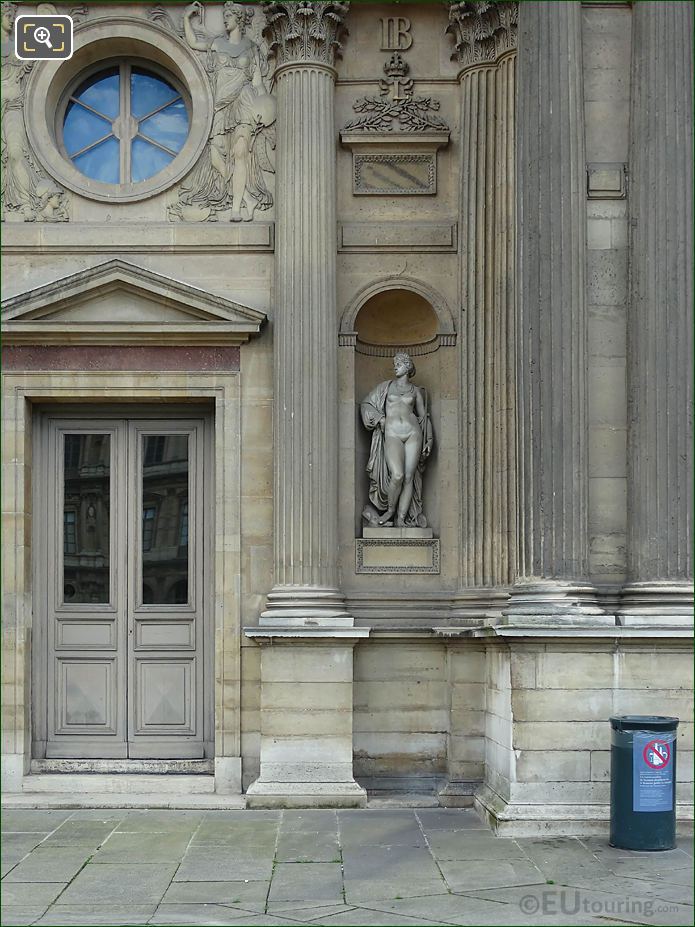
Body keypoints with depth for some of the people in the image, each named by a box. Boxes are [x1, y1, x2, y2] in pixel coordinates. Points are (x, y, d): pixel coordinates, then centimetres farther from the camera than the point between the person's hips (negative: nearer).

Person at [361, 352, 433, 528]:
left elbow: (423, 416, 21)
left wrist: (429, 440, 12)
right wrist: (380, 418, 2)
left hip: (413, 434, 1)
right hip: (392, 435, -1)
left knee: (409, 477, -6)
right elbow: (365, 404, 18)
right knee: (397, 476, -20)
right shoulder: (386, 386, 15)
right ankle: (390, 510, 3)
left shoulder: (416, 391, 16)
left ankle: (401, 520, -2)